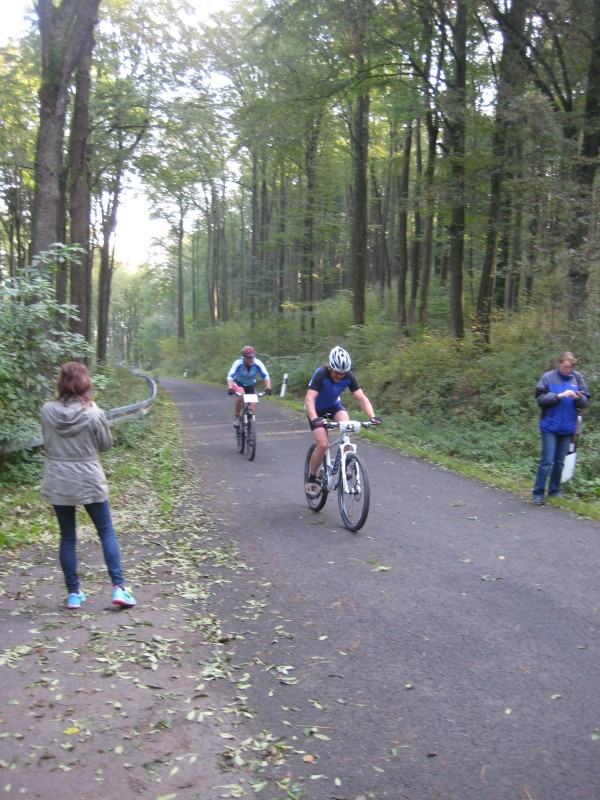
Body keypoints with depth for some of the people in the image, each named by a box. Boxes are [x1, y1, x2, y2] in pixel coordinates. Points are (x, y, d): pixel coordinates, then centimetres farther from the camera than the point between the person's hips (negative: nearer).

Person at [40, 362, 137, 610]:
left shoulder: (48, 411, -7)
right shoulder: (93, 413, -14)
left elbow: (47, 443, 7)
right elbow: (105, 444, -1)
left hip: (57, 483, 2)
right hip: (89, 481, -2)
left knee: (67, 537, 13)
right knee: (107, 533, 10)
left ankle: (73, 593, 18)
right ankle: (118, 587, 6)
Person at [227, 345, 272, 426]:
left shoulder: (257, 363, -27)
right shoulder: (238, 363, -31)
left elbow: (266, 376, -30)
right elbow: (230, 376, -39)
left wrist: (268, 388, -46)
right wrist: (230, 388, -55)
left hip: (251, 385, 2)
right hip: (239, 383, -2)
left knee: (252, 406, -8)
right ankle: (236, 417, -17)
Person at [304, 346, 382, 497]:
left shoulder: (349, 377, -21)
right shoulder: (321, 374, -33)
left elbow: (362, 397, -23)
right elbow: (309, 399, -42)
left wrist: (372, 417, -39)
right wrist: (314, 419, -58)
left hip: (334, 405, 4)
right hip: (317, 409, -3)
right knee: (323, 444, -18)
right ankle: (311, 479, 2)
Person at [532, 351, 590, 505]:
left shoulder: (578, 378, 3)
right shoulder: (548, 377, -5)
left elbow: (585, 403, 4)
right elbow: (540, 398, -12)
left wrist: (580, 398, -18)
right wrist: (560, 395, -21)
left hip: (568, 427, 3)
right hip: (550, 426, -3)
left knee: (560, 461, 10)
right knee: (547, 460, -6)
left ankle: (554, 491, 22)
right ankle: (538, 493, 1)